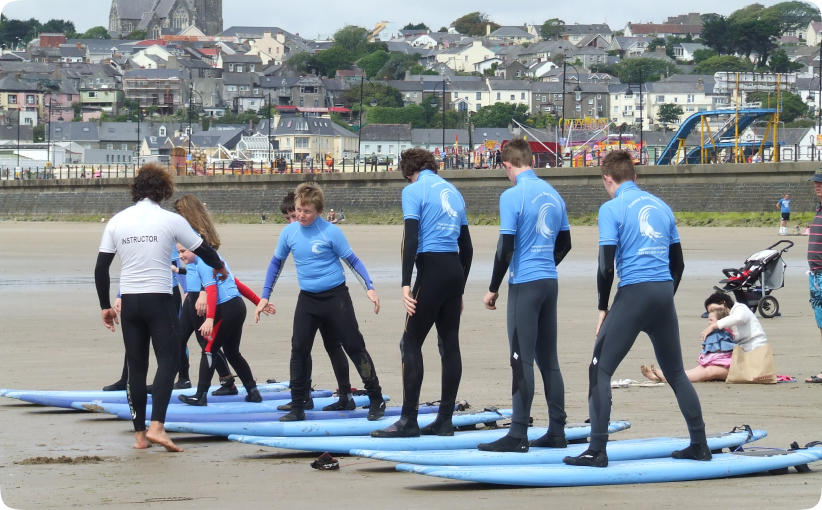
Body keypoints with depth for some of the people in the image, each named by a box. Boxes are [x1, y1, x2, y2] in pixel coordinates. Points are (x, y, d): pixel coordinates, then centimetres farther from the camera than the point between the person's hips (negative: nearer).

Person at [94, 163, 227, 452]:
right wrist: (219, 267, 28)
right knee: (168, 360, 0)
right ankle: (156, 426, -16)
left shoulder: (117, 222, 5)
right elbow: (203, 251, 7)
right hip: (159, 300, -4)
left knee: (136, 366, 9)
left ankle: (139, 434, 9)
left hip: (129, 301, 4)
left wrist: (105, 306, 15)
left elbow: (101, 268, 6)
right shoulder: (170, 220, -4)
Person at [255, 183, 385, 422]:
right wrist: (265, 296, 11)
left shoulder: (331, 232, -13)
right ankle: (298, 408, 7)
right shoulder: (289, 232, -1)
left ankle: (376, 400, 8)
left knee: (354, 346, -2)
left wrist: (369, 288, -14)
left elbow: (353, 261, -4)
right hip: (307, 299, 4)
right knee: (299, 350, 0)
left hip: (336, 296, -4)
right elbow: (276, 263, 13)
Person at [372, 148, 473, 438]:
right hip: (455, 270, 7)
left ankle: (408, 422, -7)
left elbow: (411, 238, -13)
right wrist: (460, 290, 25)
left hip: (431, 270, -7)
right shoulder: (452, 192, 19)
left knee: (411, 344, -4)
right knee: (450, 344, 8)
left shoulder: (414, 190, -1)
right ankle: (445, 420, 10)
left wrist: (406, 284, -16)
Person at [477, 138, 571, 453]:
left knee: (522, 360, -5)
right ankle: (557, 431, 12)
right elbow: (564, 244, 18)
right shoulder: (553, 194, 10)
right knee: (548, 359, 11)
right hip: (550, 282, 7)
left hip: (525, 284, -7)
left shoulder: (512, 196, -12)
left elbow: (505, 248, -14)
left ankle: (518, 435, -5)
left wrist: (493, 289, -5)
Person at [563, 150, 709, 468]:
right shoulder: (661, 206, 14)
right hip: (664, 292, 6)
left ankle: (597, 451, -8)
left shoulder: (612, 209, -4)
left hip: (634, 293, -6)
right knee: (676, 372, 17)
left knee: (600, 370, 0)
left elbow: (606, 265, -10)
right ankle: (700, 445, 18)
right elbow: (678, 262, 16)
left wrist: (603, 308, 0)